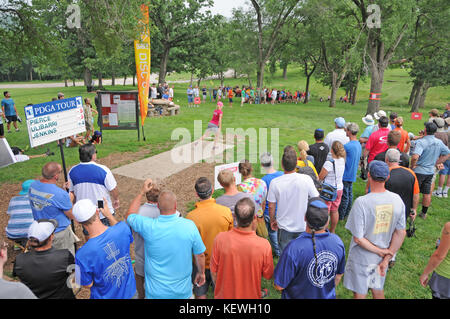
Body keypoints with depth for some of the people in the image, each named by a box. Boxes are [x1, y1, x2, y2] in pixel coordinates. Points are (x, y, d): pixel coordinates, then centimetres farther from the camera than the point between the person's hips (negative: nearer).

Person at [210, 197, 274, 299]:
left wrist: (219, 289, 7)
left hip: (224, 295, 1)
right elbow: (268, 275, -12)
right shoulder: (264, 245, -28)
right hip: (251, 295, 0)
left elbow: (214, 272, -11)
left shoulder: (220, 239, -25)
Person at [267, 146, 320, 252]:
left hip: (284, 228, 0)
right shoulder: (306, 179, -18)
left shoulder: (275, 182, -17)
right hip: (303, 227, 0)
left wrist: (272, 221, 10)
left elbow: (271, 206, -7)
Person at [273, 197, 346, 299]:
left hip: (298, 296, -3)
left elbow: (279, 285, -23)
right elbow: (338, 276, -1)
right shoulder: (338, 242, -19)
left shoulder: (293, 249, -34)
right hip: (328, 296, 4)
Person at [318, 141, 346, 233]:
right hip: (339, 188, 7)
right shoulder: (342, 160, -4)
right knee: (335, 211, 19)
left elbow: (320, 177, -18)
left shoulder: (329, 163, -26)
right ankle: (332, 231, 34)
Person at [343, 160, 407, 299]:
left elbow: (358, 238, -24)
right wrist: (387, 258, -1)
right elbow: (401, 233, -4)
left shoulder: (361, 202, -27)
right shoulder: (397, 200, -11)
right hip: (382, 257, 5)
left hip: (362, 259, -5)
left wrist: (380, 251, -10)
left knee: (359, 294, 16)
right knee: (378, 291, 27)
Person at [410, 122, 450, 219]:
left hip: (418, 171, -6)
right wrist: (435, 163, 10)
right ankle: (424, 213, 27)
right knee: (427, 193, 16)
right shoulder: (439, 142, -1)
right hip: (430, 171, 6)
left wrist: (412, 166, -17)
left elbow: (415, 157, -36)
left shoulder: (421, 142, -22)